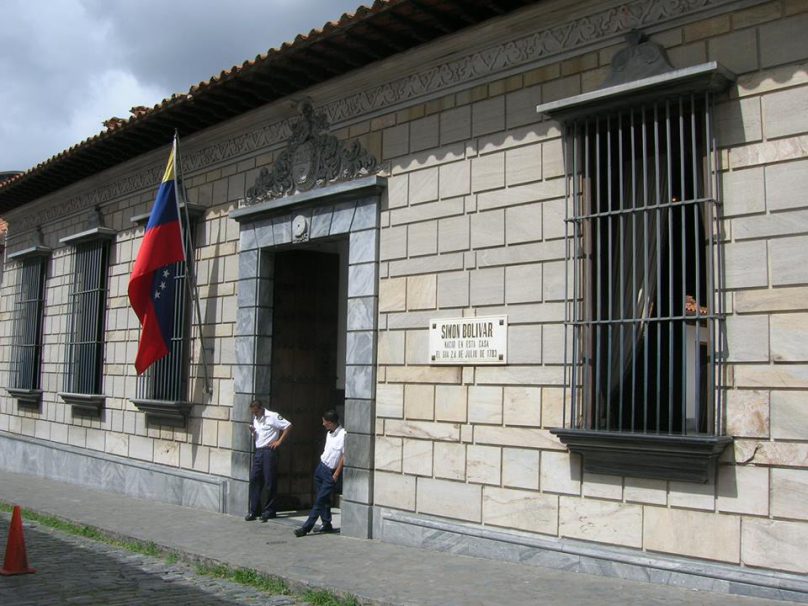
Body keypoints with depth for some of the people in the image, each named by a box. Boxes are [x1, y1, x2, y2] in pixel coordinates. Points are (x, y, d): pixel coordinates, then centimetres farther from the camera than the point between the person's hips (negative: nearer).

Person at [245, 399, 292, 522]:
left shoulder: (272, 416, -8)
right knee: (254, 480, 2)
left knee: (270, 482, -1)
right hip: (258, 451, 7)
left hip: (269, 451, -7)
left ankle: (269, 511, 6)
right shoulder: (255, 419, 16)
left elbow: (288, 426, -11)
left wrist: (279, 441, -11)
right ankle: (254, 511, 8)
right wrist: (252, 431, 1)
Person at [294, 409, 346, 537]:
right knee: (324, 499, 12)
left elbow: (344, 456, -17)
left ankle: (306, 528, -6)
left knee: (319, 501, -6)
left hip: (330, 473, -8)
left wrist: (336, 475, -15)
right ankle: (327, 525, 22)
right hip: (321, 468, 8)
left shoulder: (343, 434, -18)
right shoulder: (329, 433, 9)